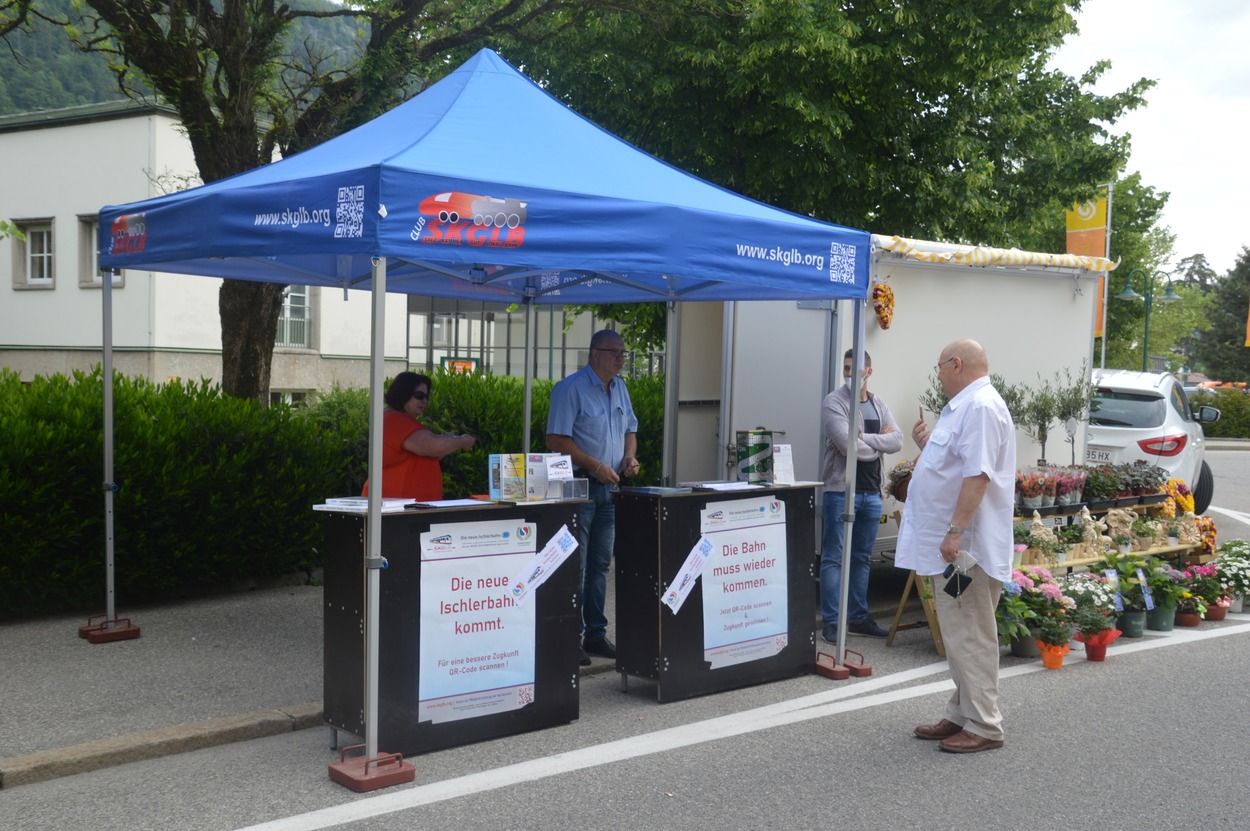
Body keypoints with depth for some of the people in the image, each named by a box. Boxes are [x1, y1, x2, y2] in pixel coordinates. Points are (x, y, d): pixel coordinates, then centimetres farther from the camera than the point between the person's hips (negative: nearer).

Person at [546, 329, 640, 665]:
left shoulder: (619, 388, 13)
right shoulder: (570, 389, -11)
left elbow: (630, 429, 23)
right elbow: (556, 439, -16)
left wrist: (630, 456, 2)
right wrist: (595, 466, -18)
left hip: (609, 487, 8)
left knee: (600, 564, 12)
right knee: (575, 565, -4)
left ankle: (595, 634, 20)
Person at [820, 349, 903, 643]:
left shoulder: (878, 404, 13)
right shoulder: (834, 402, -7)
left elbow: (897, 441, -2)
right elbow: (848, 446, -19)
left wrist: (862, 438, -14)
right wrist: (880, 441, -3)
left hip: (872, 493, 6)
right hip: (841, 491, -6)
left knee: (862, 558, 13)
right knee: (834, 558, -2)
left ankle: (858, 618, 22)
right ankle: (831, 622, 2)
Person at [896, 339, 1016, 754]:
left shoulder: (980, 407, -17)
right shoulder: (964, 406, 18)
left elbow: (977, 474, -25)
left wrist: (956, 530, -28)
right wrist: (927, 446, 14)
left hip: (967, 547, -11)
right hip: (949, 545, 11)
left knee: (970, 637, -5)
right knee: (959, 635, 17)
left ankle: (984, 726, 3)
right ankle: (962, 716, 26)